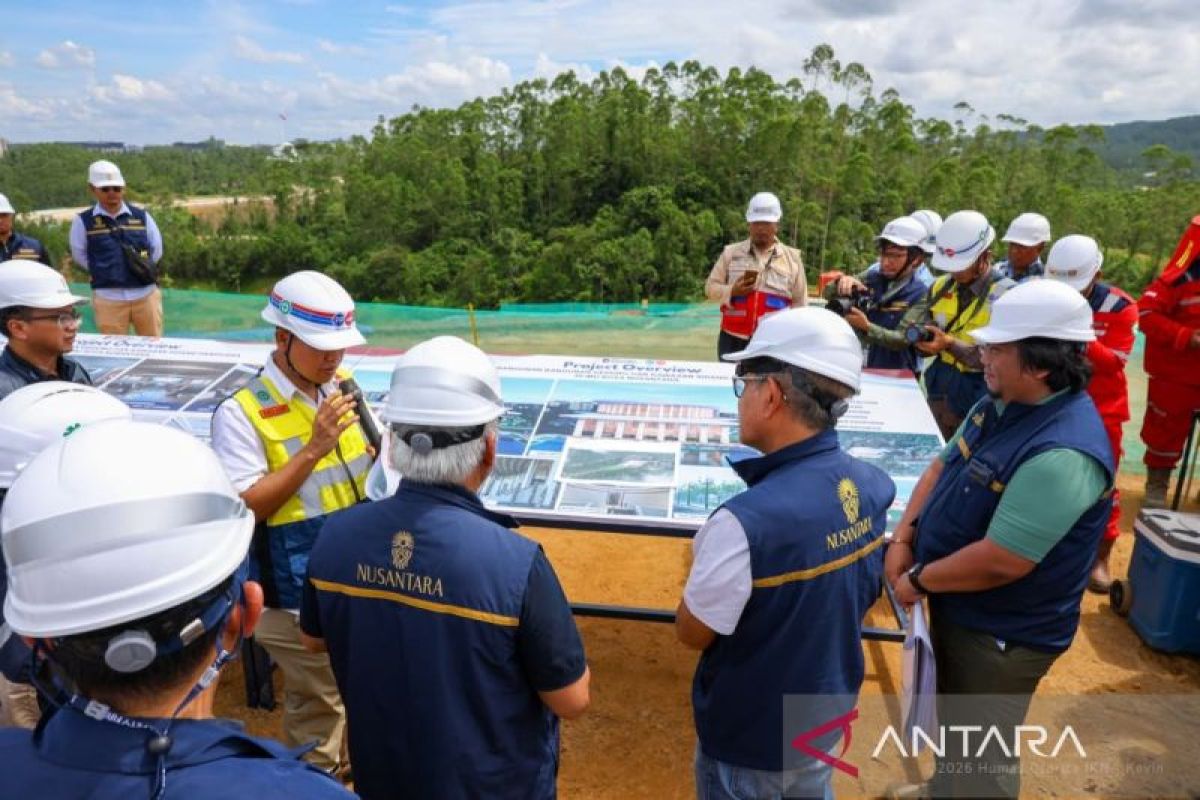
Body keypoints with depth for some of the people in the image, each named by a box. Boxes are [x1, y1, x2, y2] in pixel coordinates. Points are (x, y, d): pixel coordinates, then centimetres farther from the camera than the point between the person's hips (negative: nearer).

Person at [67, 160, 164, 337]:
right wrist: (103, 271, 4)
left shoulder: (142, 216, 3)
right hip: (108, 298, -1)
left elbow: (157, 250, 12)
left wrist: (143, 267, 6)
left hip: (146, 294, 2)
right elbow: (80, 255, 8)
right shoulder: (83, 221, -2)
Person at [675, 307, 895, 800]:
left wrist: (707, 556, -6)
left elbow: (691, 633, -20)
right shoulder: (873, 487, -13)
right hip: (827, 717, 6)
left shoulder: (748, 521, -36)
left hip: (749, 738, -5)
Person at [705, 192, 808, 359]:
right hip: (732, 340, 0)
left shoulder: (792, 258, 6)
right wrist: (731, 291, -13)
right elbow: (710, 287, 8)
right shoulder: (731, 252, 6)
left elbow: (800, 304, 9)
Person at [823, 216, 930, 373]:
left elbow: (904, 340, -17)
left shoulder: (920, 294, -11)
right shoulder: (871, 279, 0)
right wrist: (842, 281, -25)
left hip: (898, 377, -3)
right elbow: (829, 294, -3)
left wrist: (866, 326, -30)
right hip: (863, 368, 3)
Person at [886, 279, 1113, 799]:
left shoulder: (1063, 453, -33)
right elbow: (943, 466, 7)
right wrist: (904, 536, -7)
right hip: (957, 609, 9)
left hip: (1003, 634, -9)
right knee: (954, 721, 31)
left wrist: (919, 581, -18)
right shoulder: (1001, 404, -2)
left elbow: (1000, 561, -32)